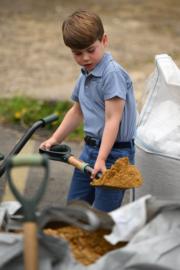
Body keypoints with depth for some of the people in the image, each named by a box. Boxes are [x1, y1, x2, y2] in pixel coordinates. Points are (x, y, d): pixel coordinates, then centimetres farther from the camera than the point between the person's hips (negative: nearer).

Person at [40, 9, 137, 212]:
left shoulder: (113, 73, -18)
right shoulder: (84, 76, 11)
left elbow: (112, 120, -24)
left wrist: (101, 159, -30)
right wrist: (55, 139, 21)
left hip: (114, 152, -9)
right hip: (90, 149, 9)